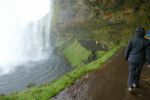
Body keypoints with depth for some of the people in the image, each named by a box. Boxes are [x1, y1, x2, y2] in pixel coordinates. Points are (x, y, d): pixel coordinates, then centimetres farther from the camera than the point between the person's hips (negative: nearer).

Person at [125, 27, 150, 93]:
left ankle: (130, 87, -3)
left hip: (132, 59, -1)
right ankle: (135, 84, 38)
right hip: (140, 60, 1)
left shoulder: (132, 40, -12)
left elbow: (127, 50, -6)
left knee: (131, 73, 8)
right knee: (138, 72, 22)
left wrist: (126, 58, 10)